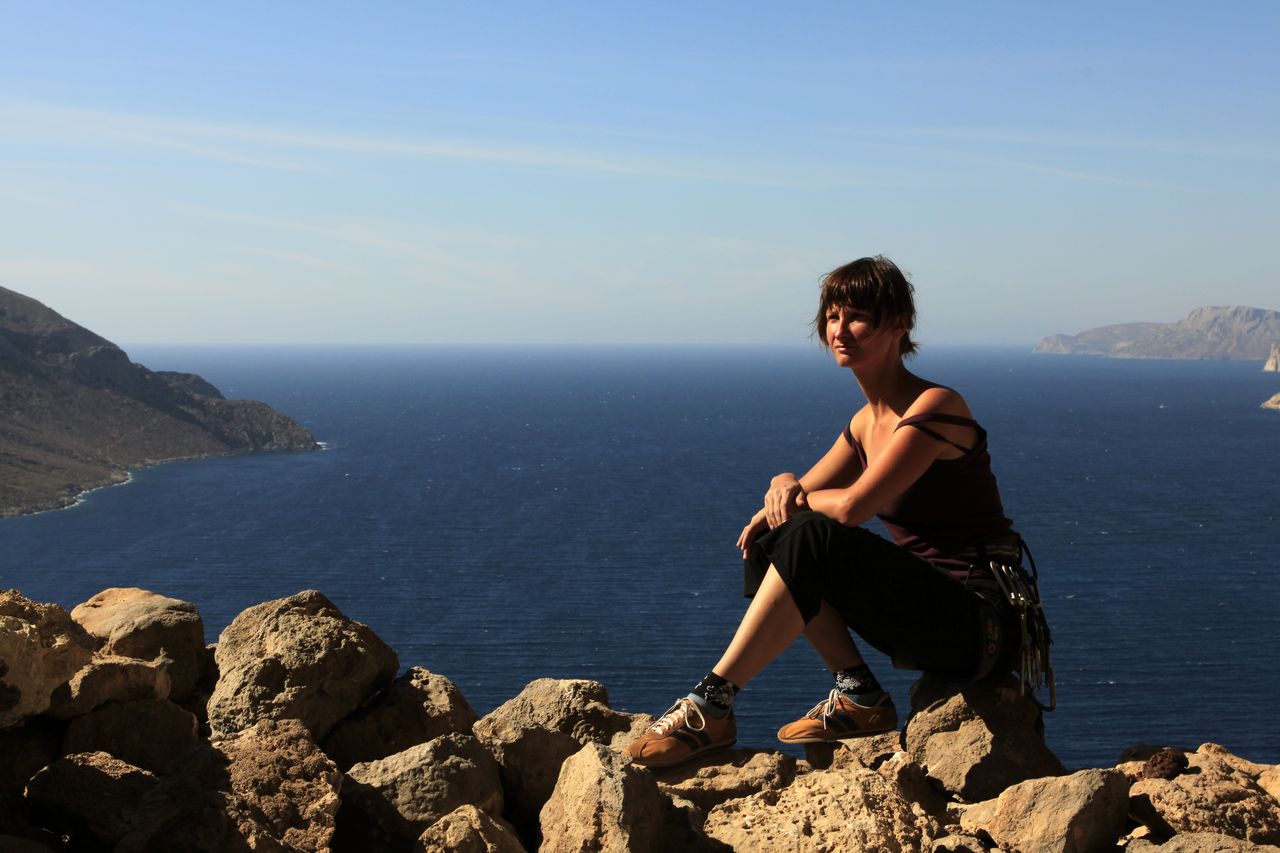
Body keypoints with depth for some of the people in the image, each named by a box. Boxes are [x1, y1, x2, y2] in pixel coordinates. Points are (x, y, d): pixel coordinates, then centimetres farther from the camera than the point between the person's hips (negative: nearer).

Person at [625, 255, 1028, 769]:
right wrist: (786, 487, -11)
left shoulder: (934, 407, -14)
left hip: (983, 624, -8)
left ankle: (712, 707, -23)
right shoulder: (867, 422, 12)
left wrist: (793, 496, -4)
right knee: (770, 539, -4)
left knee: (814, 537, -27)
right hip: (929, 614, 8)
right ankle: (859, 697, -6)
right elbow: (808, 488, 13)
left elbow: (853, 506, -24)